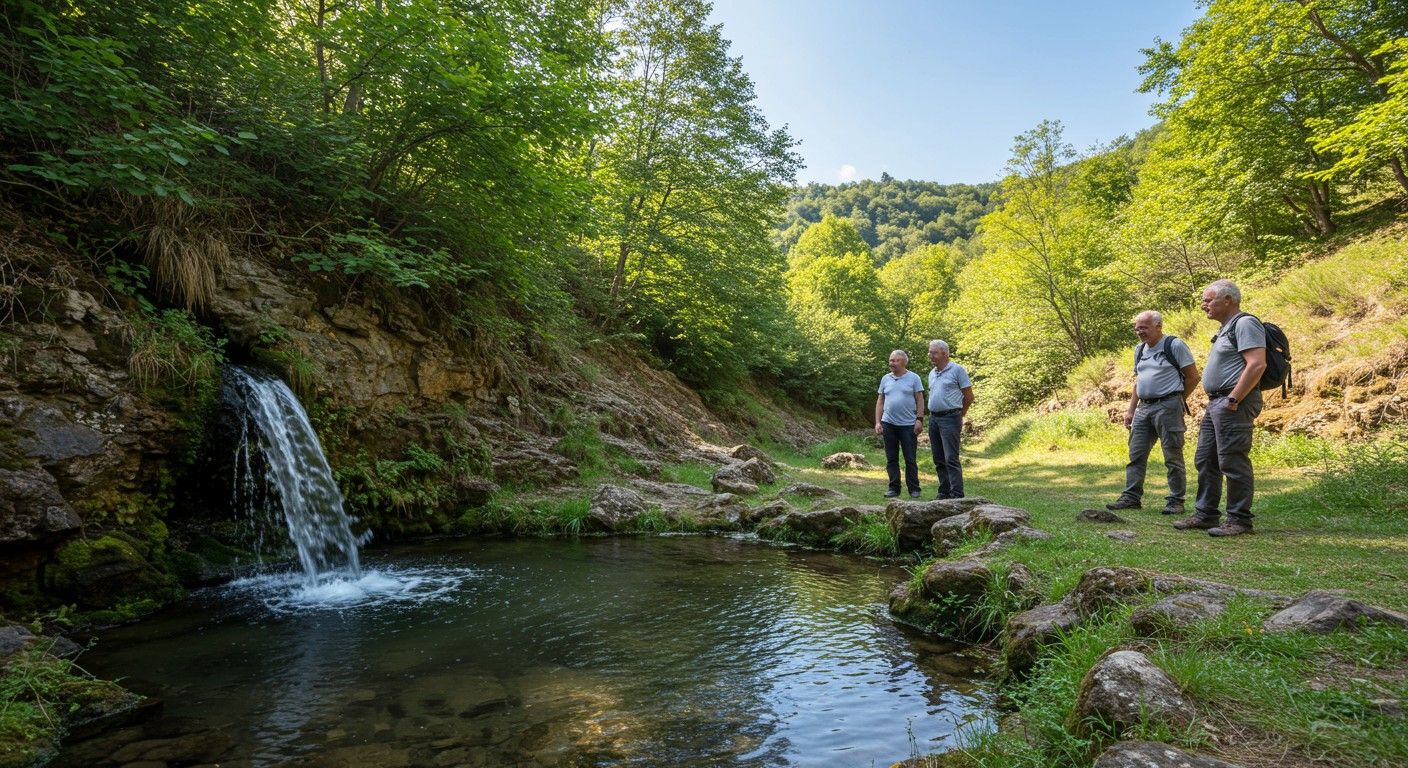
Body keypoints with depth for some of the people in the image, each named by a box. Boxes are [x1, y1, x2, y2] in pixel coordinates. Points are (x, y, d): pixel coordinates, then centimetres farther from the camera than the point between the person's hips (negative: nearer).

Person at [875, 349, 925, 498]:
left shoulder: (913, 378, 1)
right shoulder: (885, 379, 10)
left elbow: (920, 400, 0)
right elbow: (880, 401, 11)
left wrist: (919, 419, -9)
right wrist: (878, 422, 3)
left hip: (908, 425, -3)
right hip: (889, 424, 3)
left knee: (910, 459, 0)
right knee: (891, 459, 6)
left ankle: (914, 489, 9)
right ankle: (894, 488, 13)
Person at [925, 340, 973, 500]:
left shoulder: (957, 370, -5)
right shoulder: (932, 373, 15)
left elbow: (969, 397, -3)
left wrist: (958, 414, 6)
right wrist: (932, 414, 16)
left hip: (950, 418, -7)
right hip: (933, 418, 7)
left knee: (951, 459, -12)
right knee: (939, 460, 9)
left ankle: (957, 495, -10)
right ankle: (944, 493, 17)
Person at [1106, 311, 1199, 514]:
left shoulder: (1175, 345, -6)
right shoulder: (1140, 349, 16)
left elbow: (1193, 376, -4)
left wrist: (1176, 401, 4)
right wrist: (1130, 410, 17)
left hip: (1167, 407, -7)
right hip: (1144, 407, 7)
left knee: (1173, 457, 0)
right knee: (1136, 454, 6)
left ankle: (1176, 501, 7)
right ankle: (1131, 497, 11)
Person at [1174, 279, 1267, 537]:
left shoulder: (1245, 323, -10)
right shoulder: (1226, 328, 21)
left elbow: (1257, 364, -21)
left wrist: (1233, 400, -21)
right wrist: (1215, 402, 18)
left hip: (1234, 404, -11)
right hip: (1215, 403, 11)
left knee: (1233, 462, -6)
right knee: (1205, 461, 12)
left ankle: (1239, 520, 1)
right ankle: (1205, 514, 19)